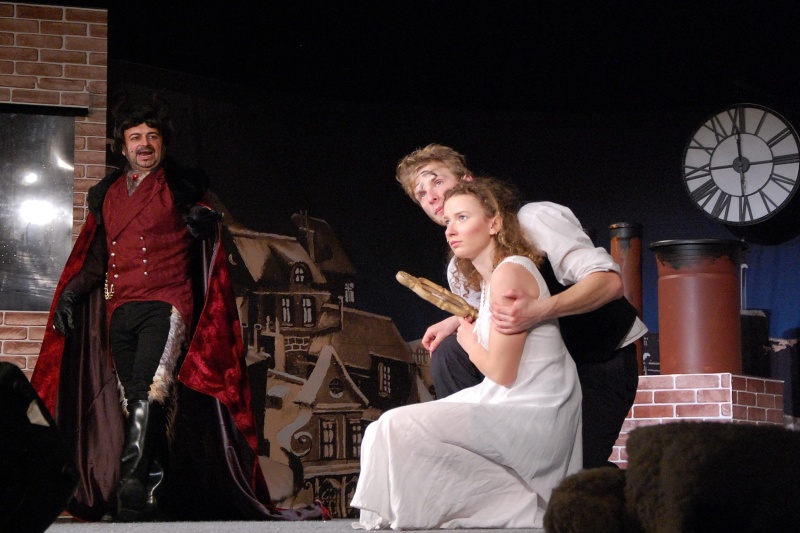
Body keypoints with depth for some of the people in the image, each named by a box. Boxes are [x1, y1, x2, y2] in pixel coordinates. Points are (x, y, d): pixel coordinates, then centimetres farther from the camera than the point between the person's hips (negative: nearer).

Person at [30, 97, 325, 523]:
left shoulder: (180, 186, 8)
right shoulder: (106, 195, 20)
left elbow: (203, 228, 1)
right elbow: (95, 256, 23)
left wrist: (203, 220, -22)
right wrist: (70, 294, 8)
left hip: (165, 306, -5)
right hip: (120, 311, 5)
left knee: (148, 392, -22)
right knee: (135, 405, 1)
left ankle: (133, 489, -30)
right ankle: (156, 497, 4)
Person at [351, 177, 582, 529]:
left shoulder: (509, 274, -16)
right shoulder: (489, 279, 14)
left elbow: (501, 372, -16)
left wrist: (467, 340, 2)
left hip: (534, 417, -10)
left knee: (400, 428, -16)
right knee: (388, 429, 10)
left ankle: (520, 510, -11)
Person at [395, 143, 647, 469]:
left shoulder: (535, 219, -18)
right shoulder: (460, 270, 3)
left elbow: (609, 281, -28)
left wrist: (538, 311, -45)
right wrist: (456, 323, -8)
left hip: (602, 362, -6)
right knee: (450, 352, -13)